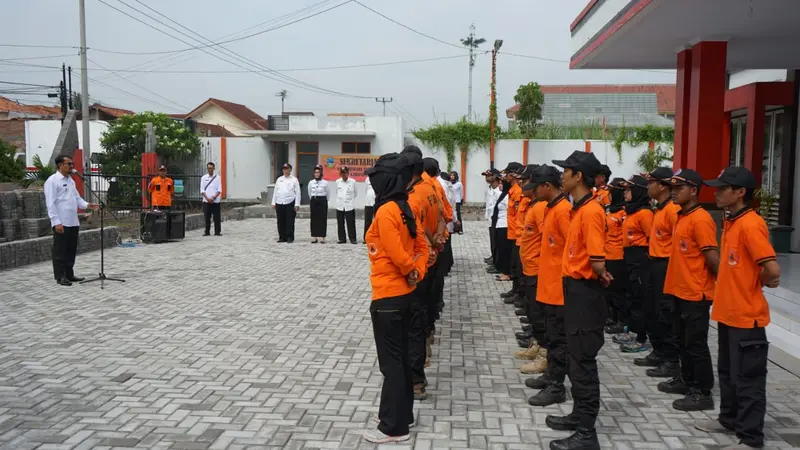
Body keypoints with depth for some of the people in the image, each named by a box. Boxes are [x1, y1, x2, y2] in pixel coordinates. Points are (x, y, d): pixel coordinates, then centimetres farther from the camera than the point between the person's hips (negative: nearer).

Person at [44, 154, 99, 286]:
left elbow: (76, 198, 21)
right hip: (61, 223, -8)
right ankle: (60, 276, 7)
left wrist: (87, 205, 1)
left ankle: (69, 274, 22)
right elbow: (51, 203, -14)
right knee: (60, 251, 0)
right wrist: (56, 222, -19)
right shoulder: (52, 181, -9)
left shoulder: (70, 180, 16)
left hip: (73, 222, 8)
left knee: (71, 250, 13)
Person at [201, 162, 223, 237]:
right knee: (207, 217, 3)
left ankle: (217, 232, 5)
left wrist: (213, 197, -13)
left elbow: (219, 190, 0)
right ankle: (207, 232, 11)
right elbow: (202, 190, 3)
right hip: (206, 201, 1)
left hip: (216, 201, -1)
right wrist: (207, 198, -10)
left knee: (217, 217, -1)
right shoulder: (203, 178, 7)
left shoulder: (217, 178, 5)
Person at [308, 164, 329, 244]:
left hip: (322, 201, -2)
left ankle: (322, 237, 2)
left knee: (322, 219, -1)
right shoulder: (311, 182, 4)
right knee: (314, 219, 2)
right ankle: (314, 237, 7)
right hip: (313, 201, 2)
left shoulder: (325, 182, -2)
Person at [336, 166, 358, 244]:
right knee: (340, 223, 6)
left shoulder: (353, 182, -2)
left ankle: (353, 239, 5)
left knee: (351, 223, -2)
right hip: (340, 206, 3)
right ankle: (342, 238, 14)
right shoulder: (337, 182, 5)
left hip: (350, 206, -2)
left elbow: (355, 193, 10)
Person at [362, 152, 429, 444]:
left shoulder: (385, 212, -19)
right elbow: (421, 247, 10)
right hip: (404, 292, 9)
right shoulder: (405, 208, 7)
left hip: (387, 296, -9)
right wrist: (416, 273, -1)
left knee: (390, 362, 0)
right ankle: (403, 414, 30)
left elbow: (398, 255, -22)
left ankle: (393, 427, 10)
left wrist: (411, 273, -5)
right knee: (400, 357, 18)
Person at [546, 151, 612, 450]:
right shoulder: (579, 209, 11)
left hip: (584, 292, -10)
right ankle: (579, 415, 33)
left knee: (583, 361, -2)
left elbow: (597, 262, -24)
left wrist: (600, 276, -5)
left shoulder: (590, 211, -20)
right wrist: (598, 274, -1)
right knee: (575, 358, 19)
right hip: (575, 289, 10)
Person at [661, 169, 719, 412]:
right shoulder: (682, 217, 11)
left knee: (696, 344, 0)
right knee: (684, 340, 19)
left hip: (696, 293, -9)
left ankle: (703, 393, 9)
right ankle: (686, 380, 32)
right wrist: (677, 282, 13)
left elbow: (713, 258, -19)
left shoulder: (700, 219, -18)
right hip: (681, 290, 9)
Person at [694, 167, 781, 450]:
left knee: (747, 379, 1)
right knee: (728, 372, 21)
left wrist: (759, 282, -8)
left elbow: (772, 270, -26)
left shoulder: (750, 225, -20)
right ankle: (729, 419, 36)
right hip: (728, 313, 9)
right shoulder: (732, 222, 10)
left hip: (746, 317, -9)